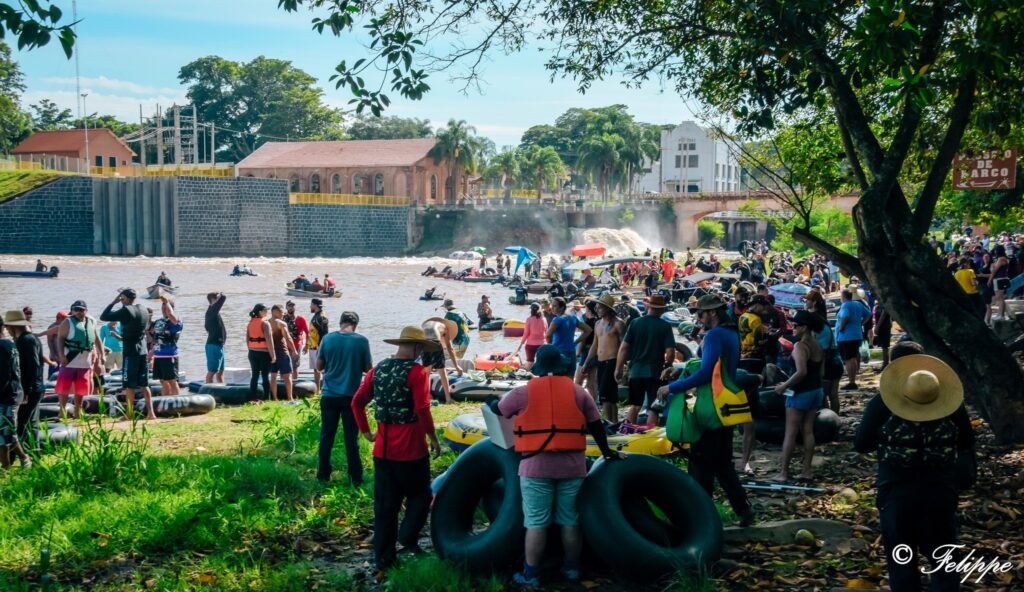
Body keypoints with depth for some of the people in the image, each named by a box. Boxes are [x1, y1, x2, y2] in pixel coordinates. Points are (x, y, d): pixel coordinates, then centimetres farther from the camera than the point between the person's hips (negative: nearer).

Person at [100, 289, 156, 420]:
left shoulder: (125, 311, -14)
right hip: (143, 351, 6)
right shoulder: (144, 310, 7)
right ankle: (150, 413, 4)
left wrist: (113, 302, -3)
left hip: (130, 352, -6)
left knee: (129, 385, 1)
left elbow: (103, 317, -10)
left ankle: (130, 414, 4)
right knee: (144, 385, 8)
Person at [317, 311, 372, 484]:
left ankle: (323, 475, 14)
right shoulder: (361, 341, -8)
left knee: (326, 436, 10)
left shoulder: (328, 338, -3)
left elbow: (319, 366, 5)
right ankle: (355, 478, 6)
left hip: (329, 395, 1)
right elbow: (368, 368, -1)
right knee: (351, 438, 4)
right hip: (351, 396, -1)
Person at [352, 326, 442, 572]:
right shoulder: (416, 372, -13)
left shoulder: (378, 369, 6)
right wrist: (434, 439, -9)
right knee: (420, 496, 15)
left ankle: (384, 557, 14)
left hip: (383, 449, 6)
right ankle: (407, 538, 2)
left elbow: (357, 402, 7)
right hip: (411, 449, -6)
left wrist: (365, 431, 13)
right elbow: (422, 410, -19)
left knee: (384, 505, 11)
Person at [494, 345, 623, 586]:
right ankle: (572, 568, 22)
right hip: (571, 465, 2)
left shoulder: (523, 393, -2)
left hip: (536, 466, -2)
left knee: (536, 523, 2)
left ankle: (530, 574, 6)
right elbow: (596, 426, 10)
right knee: (570, 520, 13)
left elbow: (497, 410, 13)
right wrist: (607, 452, 24)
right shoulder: (579, 392, 4)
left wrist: (490, 404, 37)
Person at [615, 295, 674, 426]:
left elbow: (624, 348, -2)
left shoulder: (635, 323, 0)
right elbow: (670, 352, -12)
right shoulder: (665, 326, -7)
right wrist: (667, 366, 7)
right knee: (653, 408, 2)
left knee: (634, 405, 16)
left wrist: (618, 368, 6)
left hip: (636, 370, 3)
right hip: (655, 371, -3)